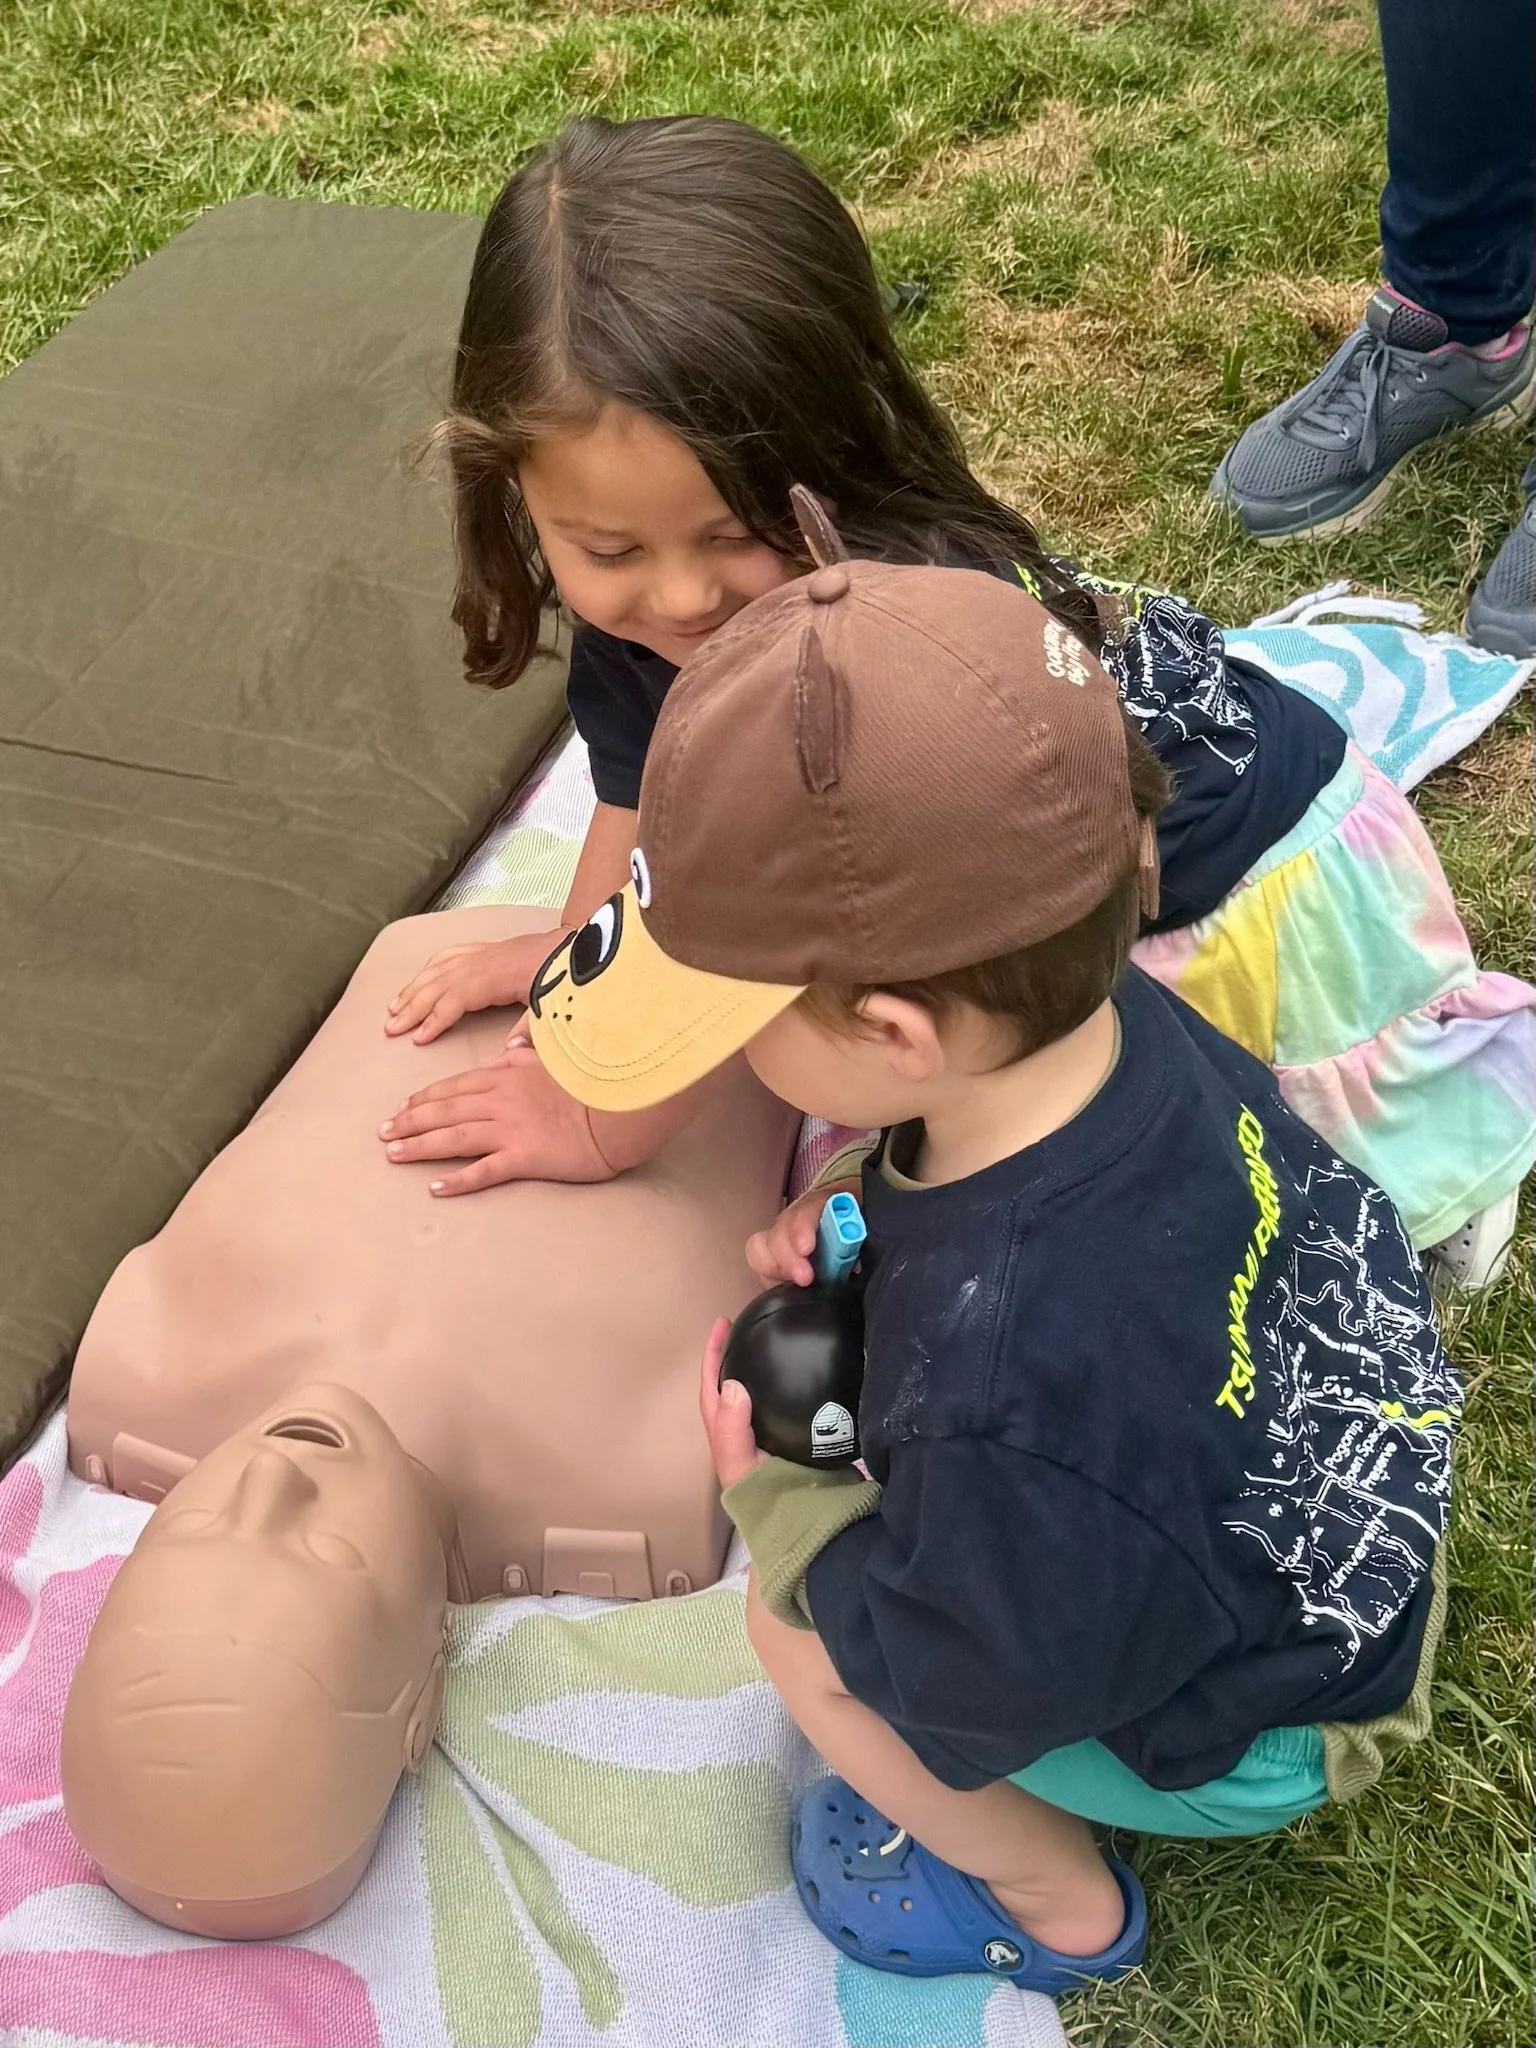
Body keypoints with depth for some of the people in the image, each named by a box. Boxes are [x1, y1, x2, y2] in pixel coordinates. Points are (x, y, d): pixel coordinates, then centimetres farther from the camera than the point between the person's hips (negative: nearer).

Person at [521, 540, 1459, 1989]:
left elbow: (961, 1699, -24)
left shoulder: (1011, 1417, -44)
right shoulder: (1126, 1023, -23)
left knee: (796, 1629, -9)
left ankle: (1055, 1903, 18)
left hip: (1266, 1734, -7)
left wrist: (774, 1497, -12)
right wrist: (855, 1240, -9)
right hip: (1353, 1529, 7)